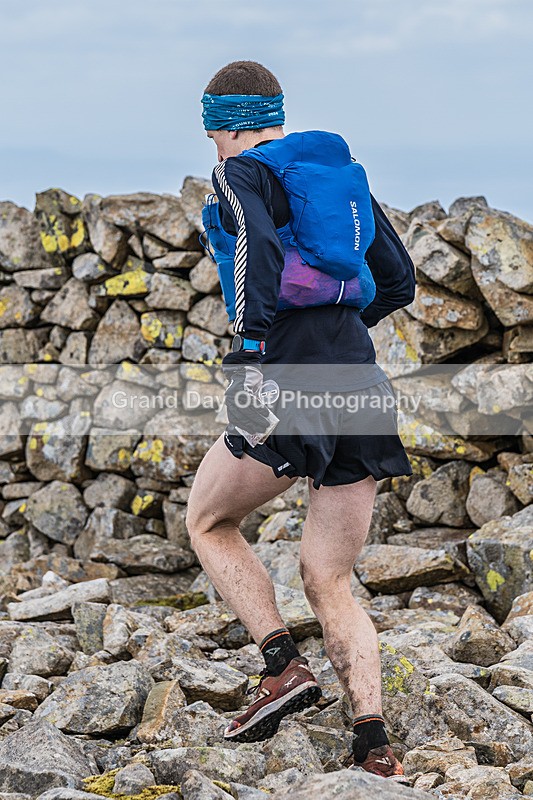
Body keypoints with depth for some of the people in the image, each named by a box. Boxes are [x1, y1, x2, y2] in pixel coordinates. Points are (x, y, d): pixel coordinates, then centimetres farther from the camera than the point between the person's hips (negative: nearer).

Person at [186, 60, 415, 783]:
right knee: (328, 580, 10)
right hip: (360, 381, 6)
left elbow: (260, 253, -21)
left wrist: (250, 356, -24)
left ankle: (285, 668, 1)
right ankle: (375, 748, -4)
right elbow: (397, 280, 23)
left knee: (208, 522, 18)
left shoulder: (240, 173, 1)